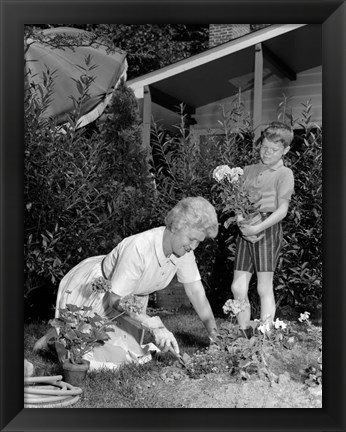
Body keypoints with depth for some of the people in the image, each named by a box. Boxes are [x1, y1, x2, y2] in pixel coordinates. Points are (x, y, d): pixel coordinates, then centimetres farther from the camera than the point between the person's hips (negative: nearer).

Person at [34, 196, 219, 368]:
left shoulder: (184, 249, -16)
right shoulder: (138, 248, -38)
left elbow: (196, 292, -11)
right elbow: (117, 299, -34)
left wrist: (214, 334, -17)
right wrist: (155, 326, -42)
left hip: (129, 296, 7)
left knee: (130, 354, 3)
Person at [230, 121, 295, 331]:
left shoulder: (284, 173, 1)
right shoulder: (248, 170, 17)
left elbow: (282, 209, -9)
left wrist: (259, 227, -21)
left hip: (268, 229, -5)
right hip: (245, 231, 6)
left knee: (264, 288, -3)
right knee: (238, 287, 4)